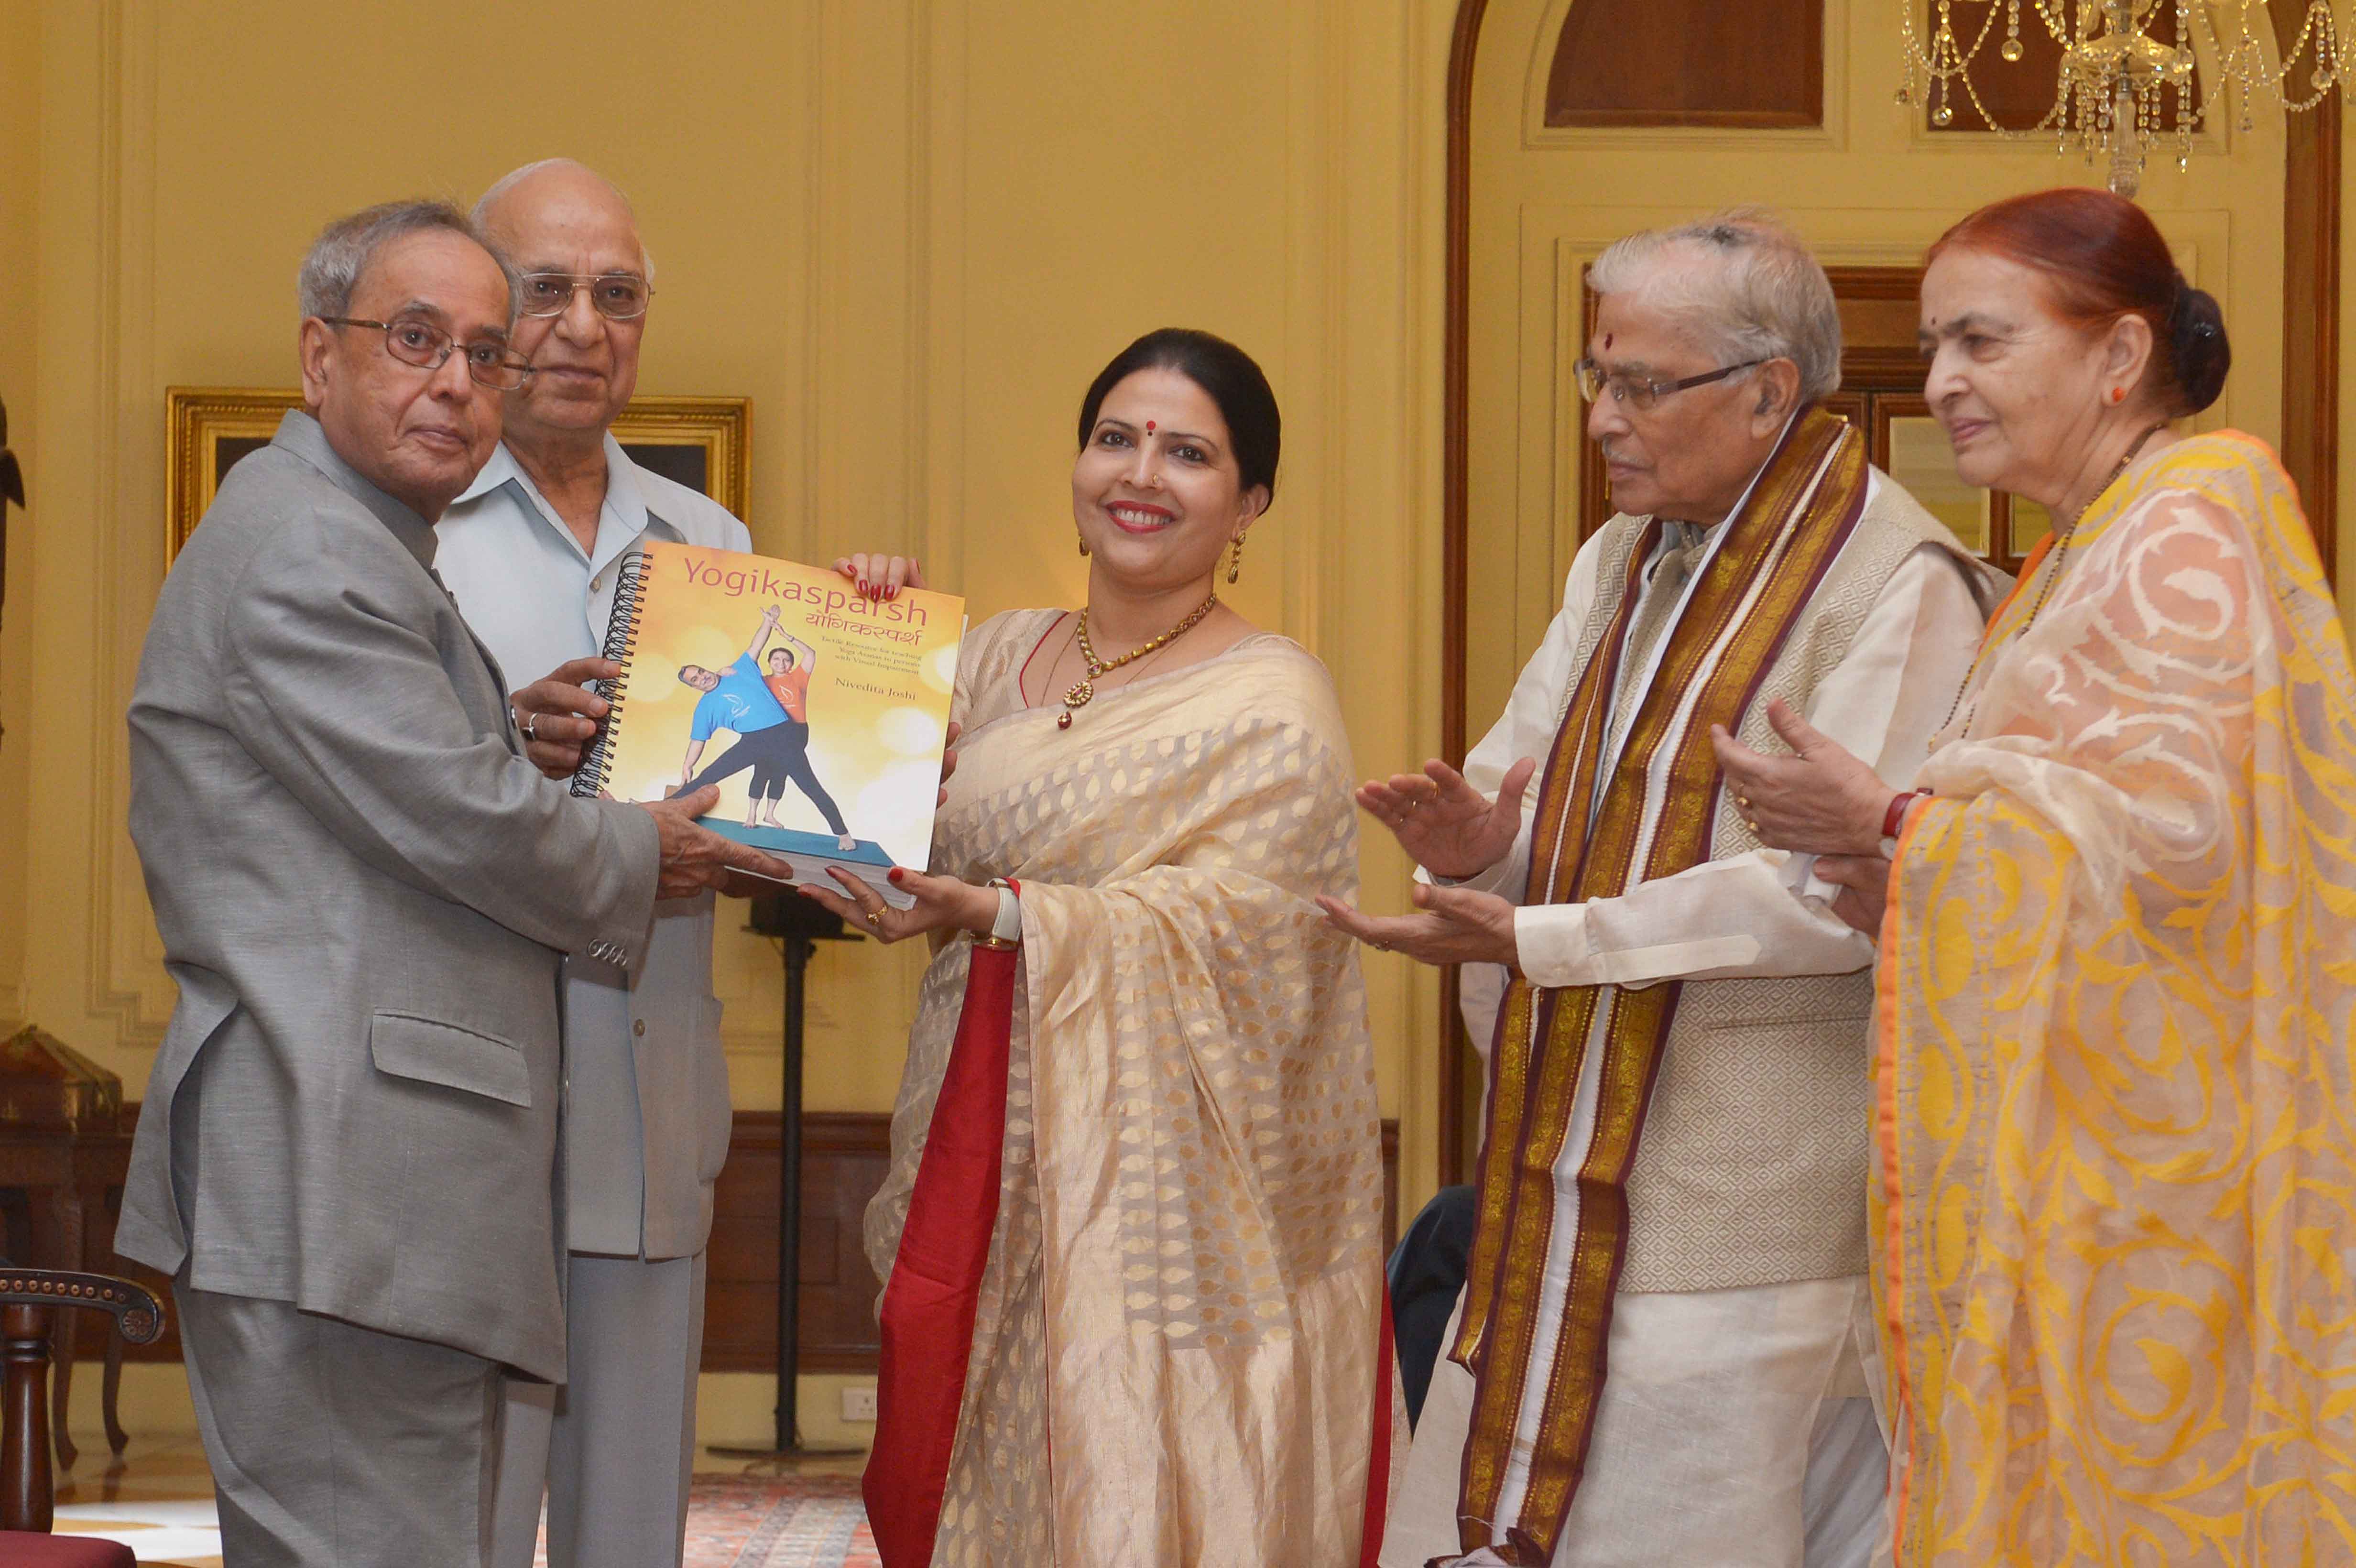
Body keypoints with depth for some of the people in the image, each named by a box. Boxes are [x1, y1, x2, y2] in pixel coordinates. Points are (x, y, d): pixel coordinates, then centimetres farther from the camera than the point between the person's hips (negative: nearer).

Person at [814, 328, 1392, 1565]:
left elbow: (1214, 923, -16)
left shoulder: (1271, 705, -4)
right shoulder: (1000, 656, 14)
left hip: (1152, 1173, -5)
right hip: (988, 1156, 5)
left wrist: (992, 913, -26)